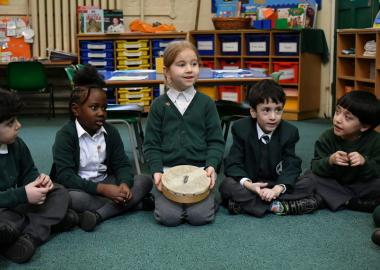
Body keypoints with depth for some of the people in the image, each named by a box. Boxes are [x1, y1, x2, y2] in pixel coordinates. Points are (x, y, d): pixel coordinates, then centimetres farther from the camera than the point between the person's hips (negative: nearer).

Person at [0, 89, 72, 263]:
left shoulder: (16, 144, 3)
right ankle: (51, 218, -15)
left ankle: (30, 236, -21)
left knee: (59, 193, 1)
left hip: (16, 205, 9)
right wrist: (23, 195, -23)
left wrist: (39, 180, -5)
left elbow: (27, 174, 16)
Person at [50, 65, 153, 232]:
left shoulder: (110, 132, 1)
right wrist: (103, 189, -31)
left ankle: (98, 215, -28)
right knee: (71, 198, -39)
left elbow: (121, 164, -1)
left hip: (106, 183, 5)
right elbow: (65, 176, -23)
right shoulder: (65, 135, -15)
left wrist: (124, 184, -26)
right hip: (79, 188, -5)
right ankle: (135, 204, -25)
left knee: (144, 181, -14)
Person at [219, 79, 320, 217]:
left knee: (307, 188, -22)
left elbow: (291, 166, -10)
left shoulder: (290, 132, -5)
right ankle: (275, 206, -28)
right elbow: (233, 163, -11)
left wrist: (278, 189, -31)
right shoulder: (240, 128, -8)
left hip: (276, 186, 2)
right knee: (227, 185, -29)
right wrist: (247, 184, -33)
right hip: (249, 186, -2)